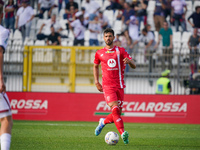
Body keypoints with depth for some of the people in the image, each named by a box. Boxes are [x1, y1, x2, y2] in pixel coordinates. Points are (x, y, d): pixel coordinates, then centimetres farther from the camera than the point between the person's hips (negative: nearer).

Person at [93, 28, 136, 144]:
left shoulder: (121, 51, 6)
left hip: (119, 85, 2)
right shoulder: (99, 53, 9)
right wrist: (96, 81, 13)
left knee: (118, 113, 5)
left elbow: (134, 66, 0)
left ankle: (103, 122, 34)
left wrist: (129, 61, -25)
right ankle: (123, 133, -28)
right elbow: (95, 66, 27)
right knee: (115, 109, -21)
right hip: (107, 86, -2)